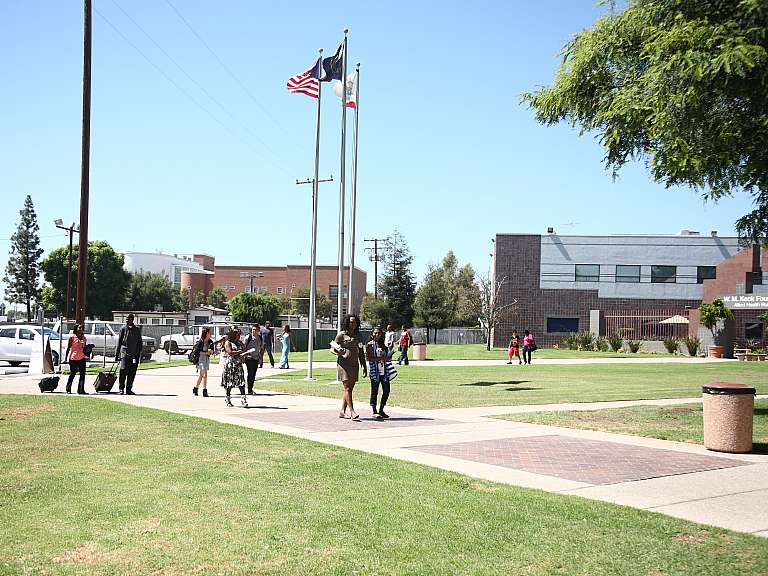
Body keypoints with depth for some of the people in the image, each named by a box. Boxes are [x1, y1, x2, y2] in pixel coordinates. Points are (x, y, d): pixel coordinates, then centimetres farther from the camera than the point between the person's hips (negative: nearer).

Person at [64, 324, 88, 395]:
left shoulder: (84, 338, 13)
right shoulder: (72, 337, -2)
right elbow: (68, 348, -1)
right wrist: (65, 358, -5)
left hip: (82, 358, 4)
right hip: (73, 358, -4)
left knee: (82, 374, -1)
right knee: (72, 374, 3)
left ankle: (81, 390, 3)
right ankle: (68, 389, 16)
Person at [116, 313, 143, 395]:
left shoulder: (137, 330, 9)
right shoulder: (123, 329, 4)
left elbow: (140, 343, 13)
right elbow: (119, 342, 6)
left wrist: (139, 354, 6)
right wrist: (116, 355, 3)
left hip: (134, 355, 2)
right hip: (125, 353, -2)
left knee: (132, 373, 3)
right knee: (124, 371, -10)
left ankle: (129, 389, 11)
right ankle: (121, 388, 0)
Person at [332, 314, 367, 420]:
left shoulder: (358, 335, 13)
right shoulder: (341, 334, -2)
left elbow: (361, 352, 17)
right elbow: (333, 346, 0)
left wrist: (364, 367, 15)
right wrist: (338, 350, -23)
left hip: (354, 365, 6)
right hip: (343, 363, -6)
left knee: (349, 389, 5)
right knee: (347, 388, -11)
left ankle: (342, 411, 13)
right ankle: (352, 412, -17)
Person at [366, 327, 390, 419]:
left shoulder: (383, 345, 16)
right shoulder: (370, 345, -1)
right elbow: (369, 358, -10)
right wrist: (381, 358, -19)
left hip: (384, 371, 6)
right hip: (374, 371, -6)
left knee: (386, 390, 3)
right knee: (374, 391, -2)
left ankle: (381, 410, 15)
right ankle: (374, 412, 2)